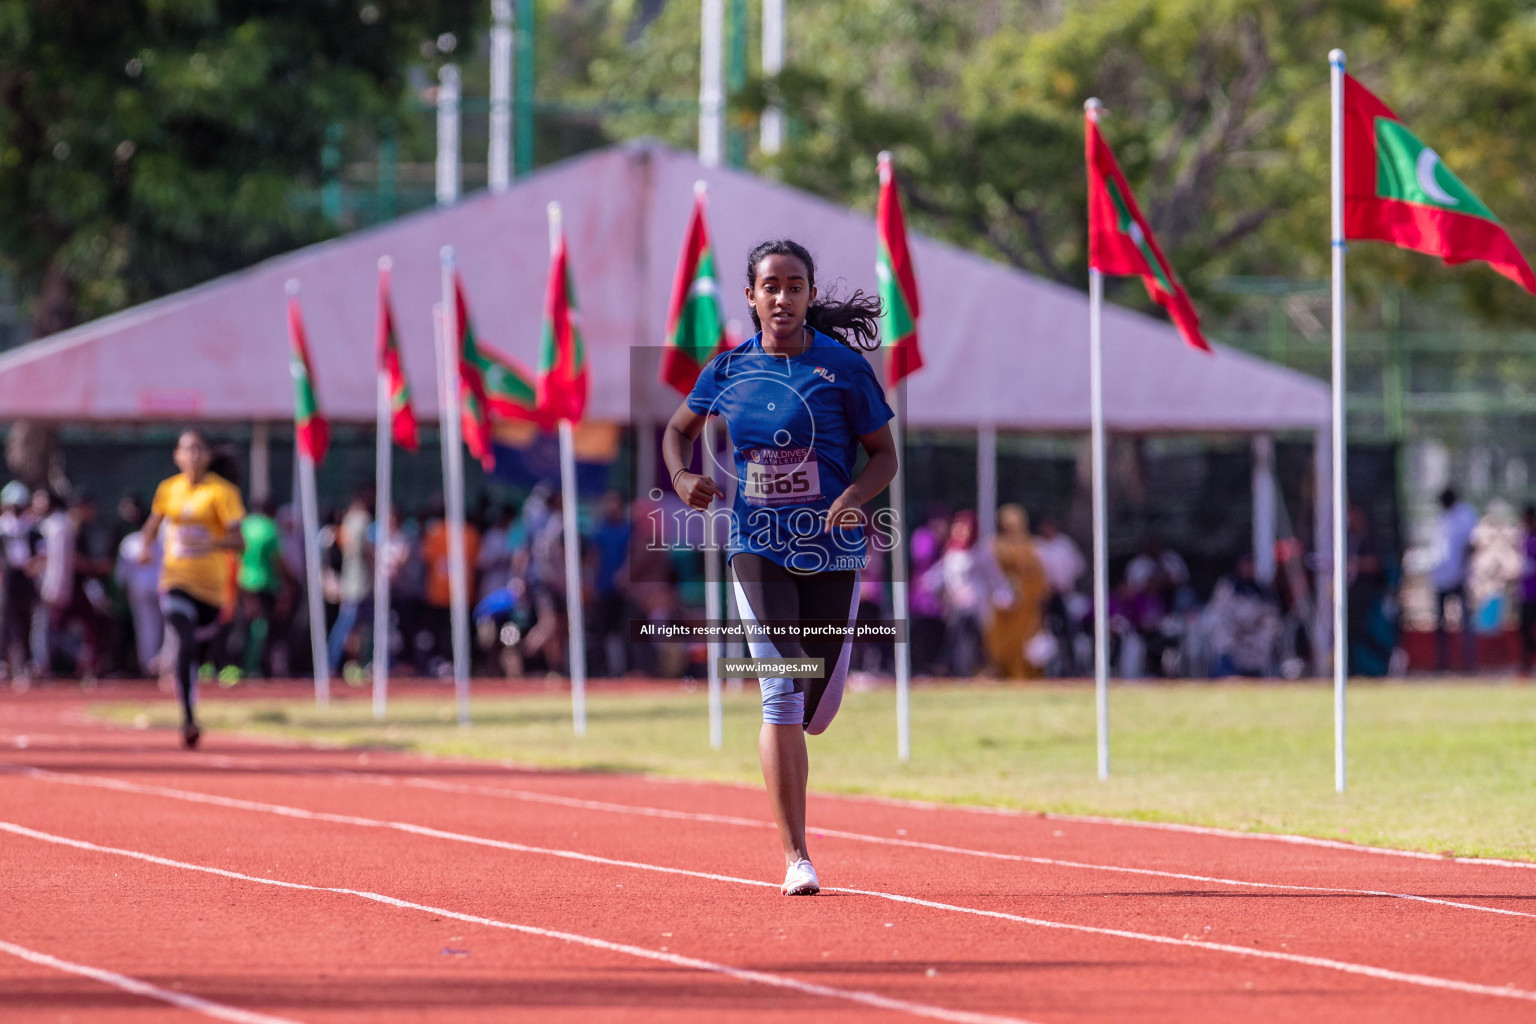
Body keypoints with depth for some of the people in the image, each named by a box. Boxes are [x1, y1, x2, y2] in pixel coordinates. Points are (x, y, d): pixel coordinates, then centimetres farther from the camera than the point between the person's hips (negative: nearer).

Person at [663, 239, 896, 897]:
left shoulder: (843, 366, -3)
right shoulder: (729, 370, 3)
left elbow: (884, 453, 2)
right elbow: (680, 428, 19)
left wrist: (855, 496, -17)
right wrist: (682, 478, -2)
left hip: (831, 547, 0)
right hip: (757, 546, 0)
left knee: (818, 708, 7)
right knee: (781, 691, -14)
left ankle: (786, 754, 47)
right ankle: (796, 858, -10)